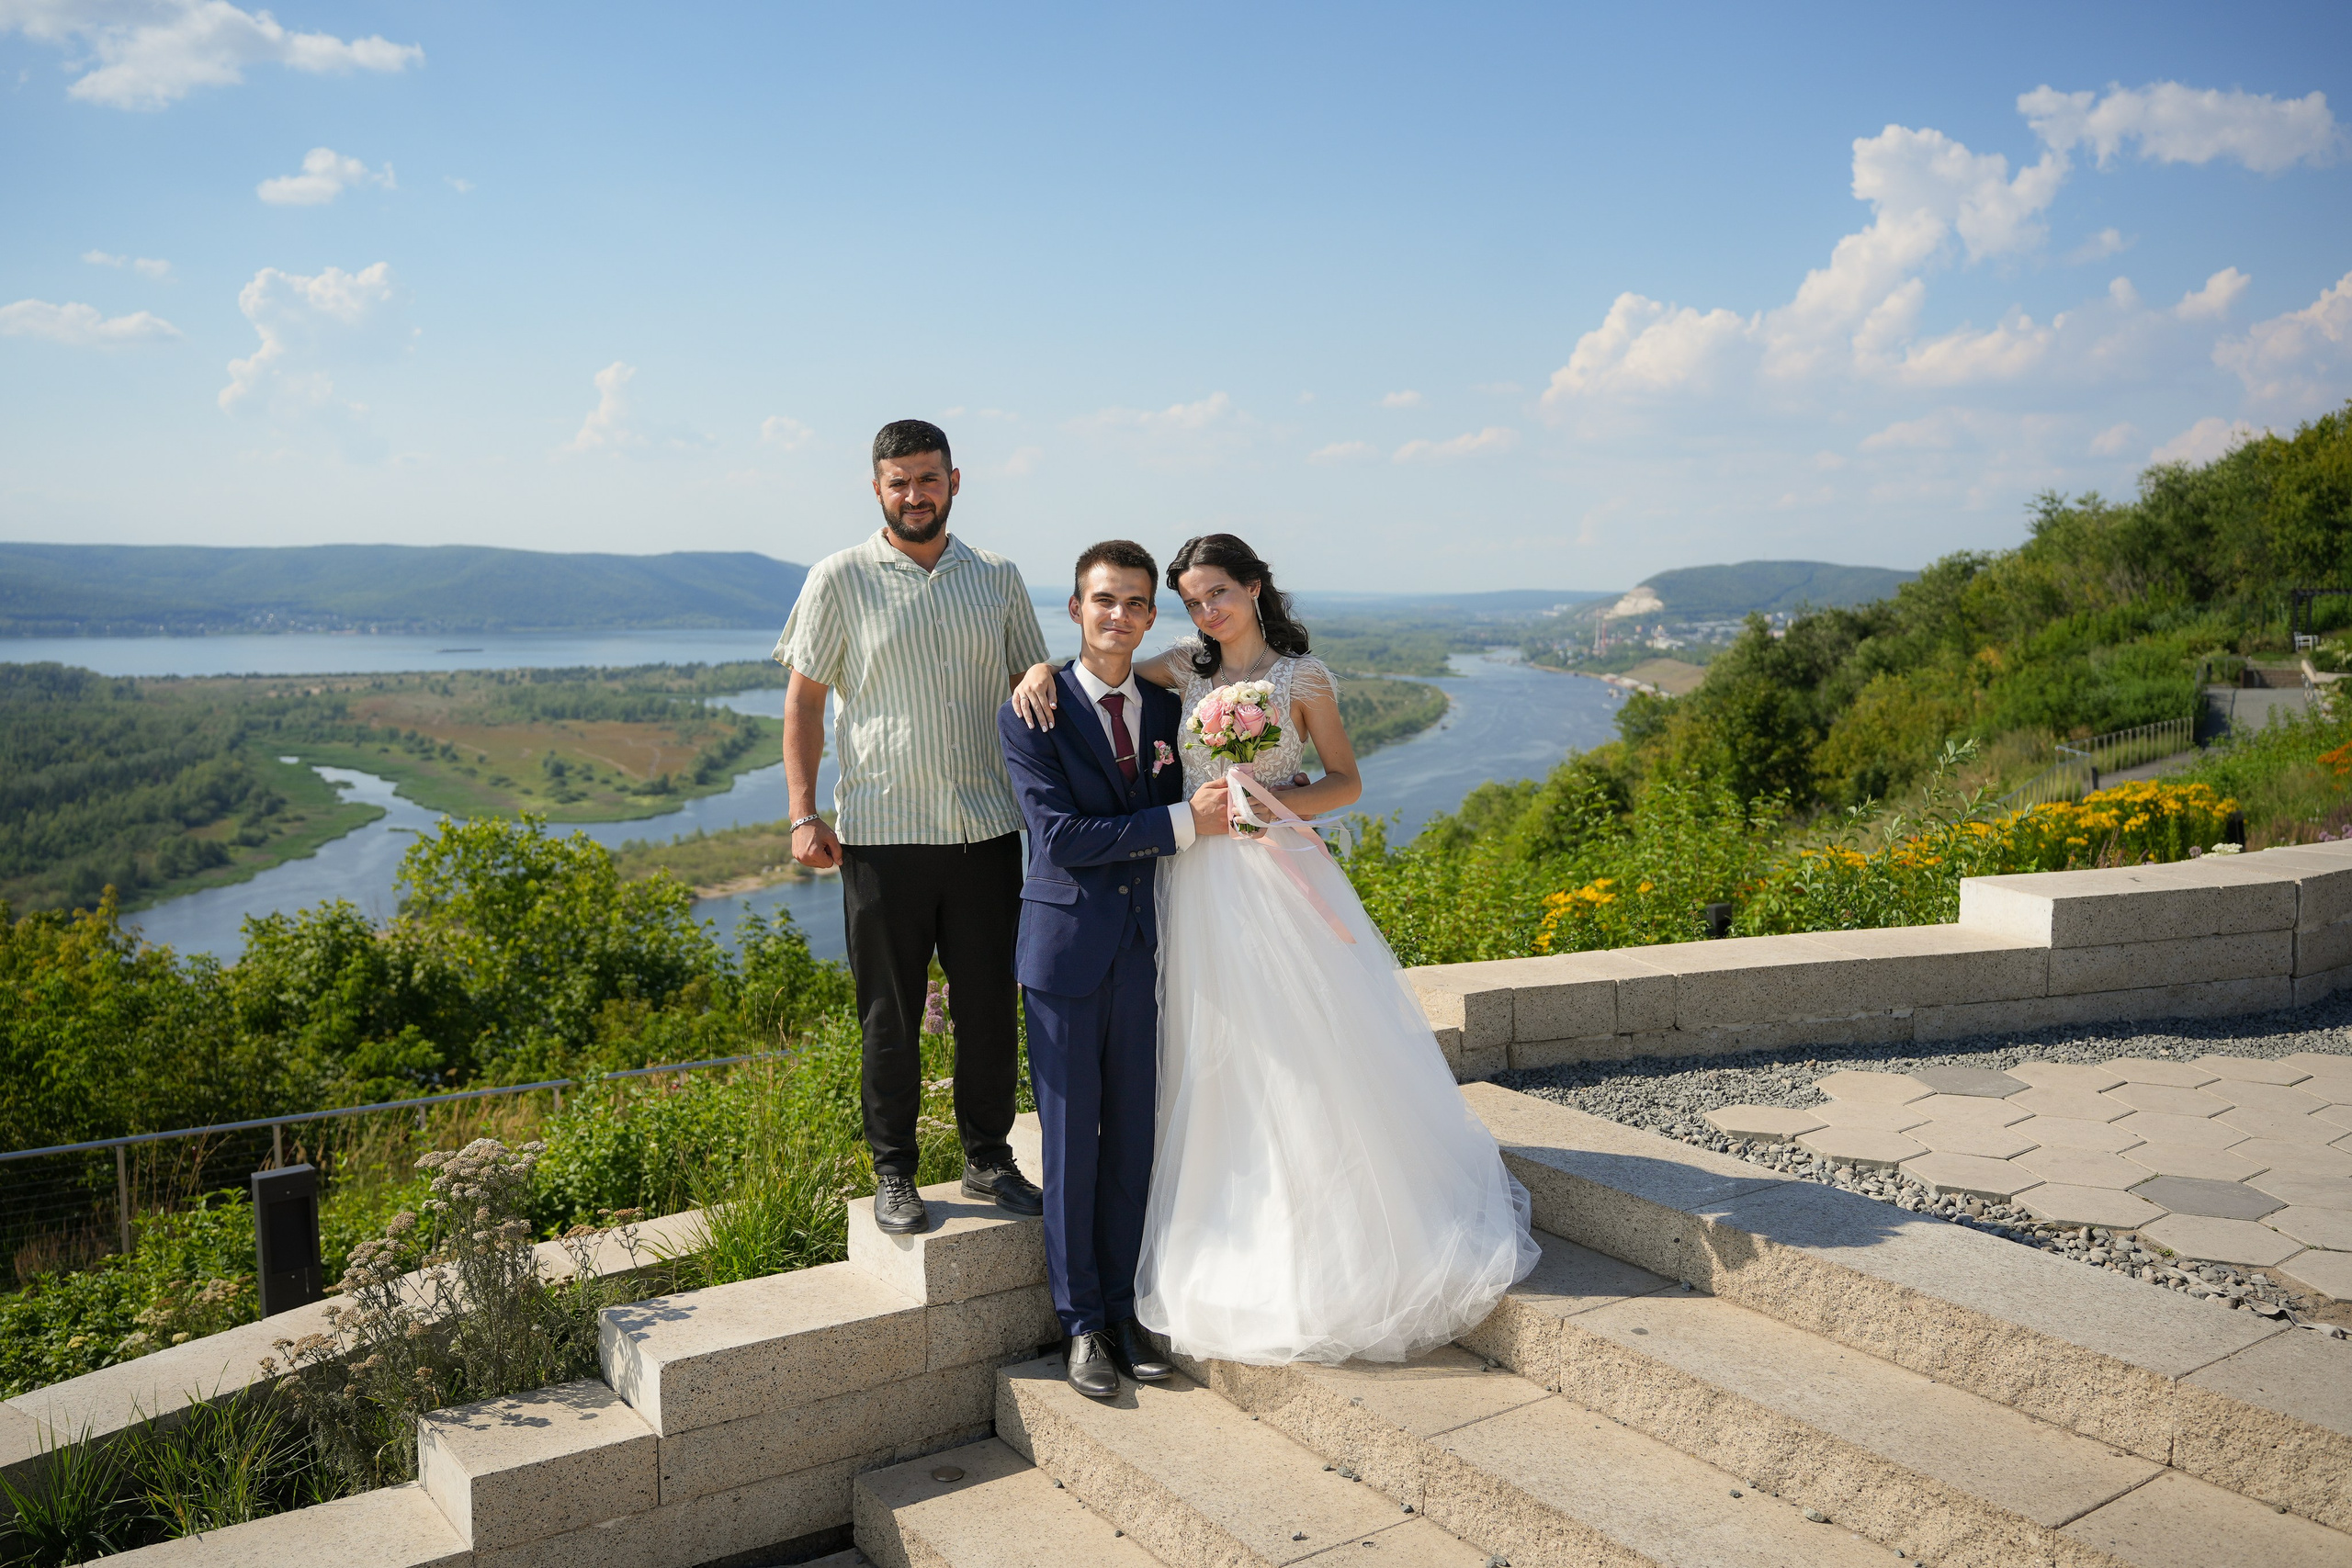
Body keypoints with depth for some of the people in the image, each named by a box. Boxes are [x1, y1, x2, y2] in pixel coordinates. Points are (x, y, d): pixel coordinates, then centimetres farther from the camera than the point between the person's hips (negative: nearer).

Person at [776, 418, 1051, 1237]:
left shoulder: (998, 579, 9)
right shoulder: (840, 579, 1)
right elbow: (803, 699, 2)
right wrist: (804, 814, -6)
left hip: (987, 828, 3)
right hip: (882, 832, -2)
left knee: (990, 1008, 9)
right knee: (890, 1016, 6)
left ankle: (989, 1158, 26)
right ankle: (893, 1174, 21)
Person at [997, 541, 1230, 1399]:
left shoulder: (1167, 709, 8)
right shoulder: (1032, 715, -7)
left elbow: (1174, 827, 13)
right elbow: (1059, 836, -17)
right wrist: (1182, 823, -20)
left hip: (1145, 951, 4)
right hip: (1067, 950, -4)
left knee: (1134, 1137, 11)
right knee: (1071, 1140, 4)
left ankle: (1122, 1309, 25)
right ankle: (1080, 1322, 19)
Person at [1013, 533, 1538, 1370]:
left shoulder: (1301, 675, -1)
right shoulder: (1187, 667, 8)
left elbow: (1346, 781, 3)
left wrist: (1278, 802, -13)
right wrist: (1042, 669, -7)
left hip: (1276, 880, -3)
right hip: (1197, 885, 4)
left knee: (1306, 1059, 1)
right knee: (1217, 1066, 8)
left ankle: (1330, 1251, 16)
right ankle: (1234, 1253, 21)